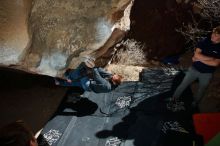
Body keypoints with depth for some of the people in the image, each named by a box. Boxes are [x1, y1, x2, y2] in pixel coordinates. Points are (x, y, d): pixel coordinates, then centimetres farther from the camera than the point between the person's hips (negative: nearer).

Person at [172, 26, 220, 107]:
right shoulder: (204, 42, -10)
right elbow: (197, 55, -19)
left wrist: (200, 59, -20)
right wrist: (211, 58, -22)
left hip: (207, 74, 0)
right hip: (194, 69, 0)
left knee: (201, 91, 19)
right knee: (183, 85, 8)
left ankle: (195, 104, 44)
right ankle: (174, 99, 27)